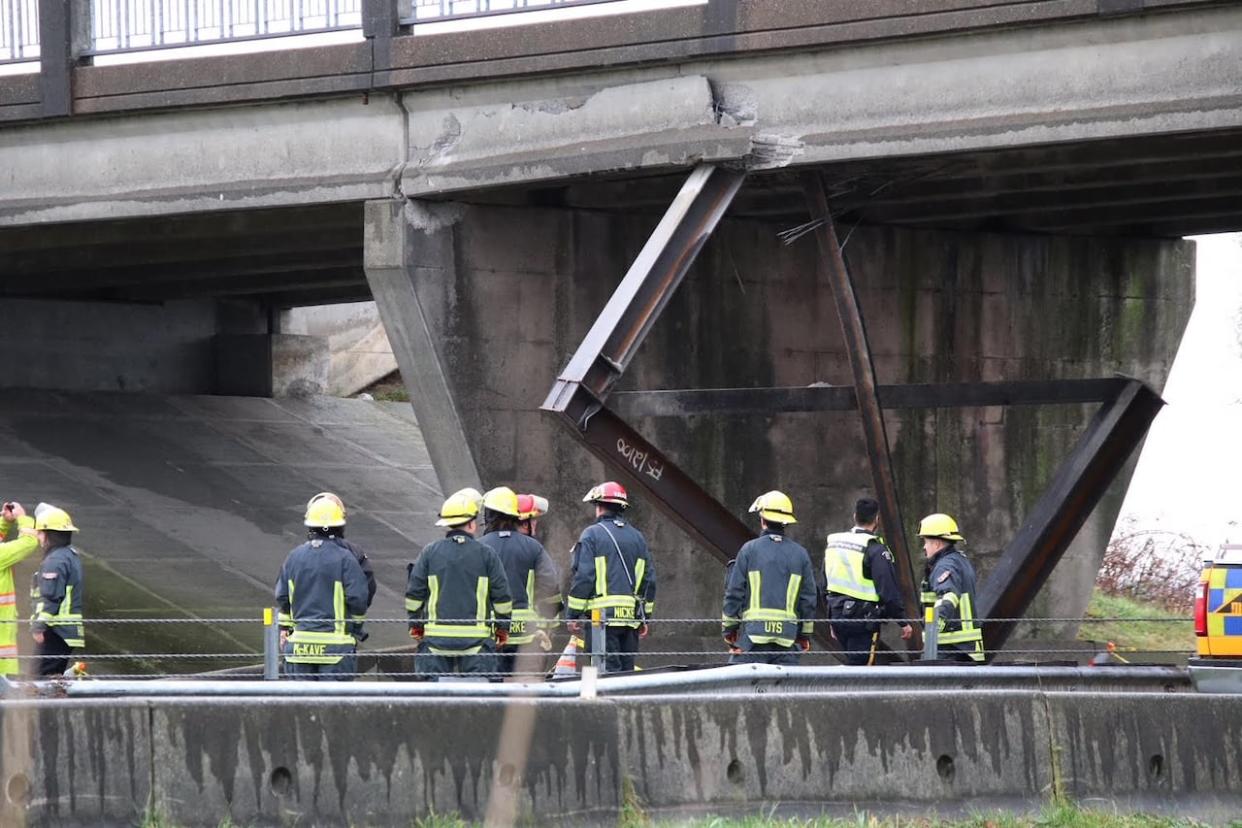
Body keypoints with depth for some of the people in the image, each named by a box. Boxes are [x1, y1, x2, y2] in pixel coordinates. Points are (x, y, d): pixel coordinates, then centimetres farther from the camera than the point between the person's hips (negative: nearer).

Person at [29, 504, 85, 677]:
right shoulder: (71, 555, 17)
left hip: (55, 629, -10)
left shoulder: (55, 561, -15)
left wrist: (39, 625, -20)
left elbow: (50, 597, -21)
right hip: (70, 630, 10)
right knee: (57, 674, 13)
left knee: (46, 674, -12)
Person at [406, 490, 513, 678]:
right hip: (476, 639, -1)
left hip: (436, 636, 1)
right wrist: (503, 627, 13)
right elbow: (502, 595, 1)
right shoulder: (486, 555, -1)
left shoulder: (430, 552, 3)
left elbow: (414, 593, 4)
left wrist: (415, 624, 16)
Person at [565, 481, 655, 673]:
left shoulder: (592, 535, -4)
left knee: (608, 670, -9)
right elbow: (649, 580, 16)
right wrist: (645, 617, 22)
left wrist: (573, 614, -4)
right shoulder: (638, 538, 15)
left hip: (603, 614, -6)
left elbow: (582, 578, -9)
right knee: (626, 670, 10)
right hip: (632, 616, 6)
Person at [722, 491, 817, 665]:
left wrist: (729, 629, 9)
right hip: (788, 637, 3)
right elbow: (809, 598, 10)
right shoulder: (800, 554, 7)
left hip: (754, 633, -3)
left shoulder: (749, 550, -1)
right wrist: (805, 635, 18)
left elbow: (734, 593, 0)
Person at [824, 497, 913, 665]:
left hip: (838, 614, 7)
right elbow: (889, 591, -15)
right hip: (864, 619, -7)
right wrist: (904, 622, -5)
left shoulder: (833, 544, 10)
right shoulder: (875, 550, -14)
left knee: (854, 663, 18)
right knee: (859, 666, -5)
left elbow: (826, 586, 17)